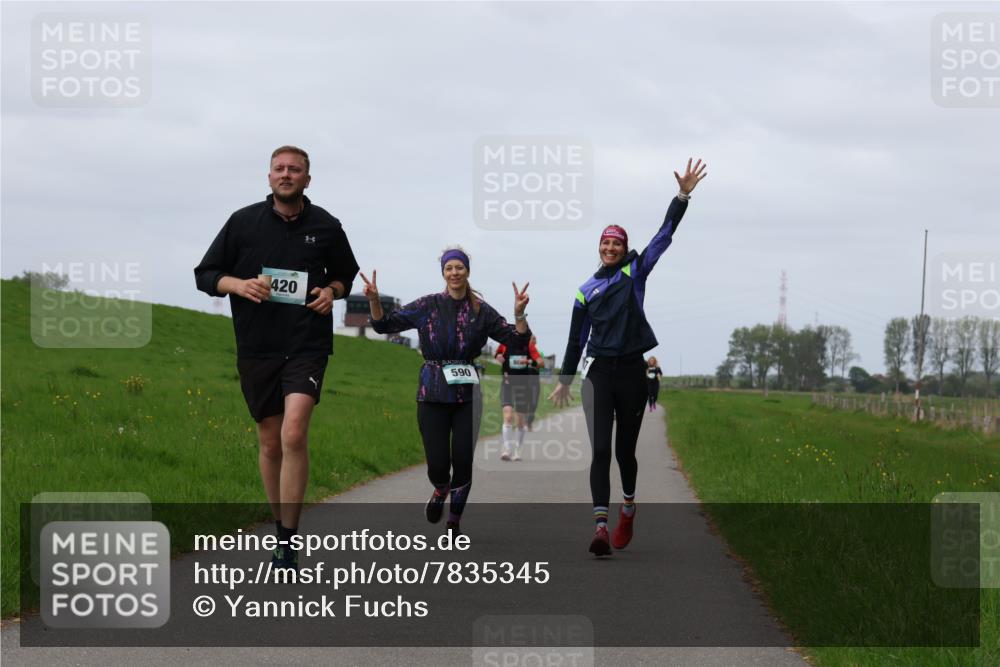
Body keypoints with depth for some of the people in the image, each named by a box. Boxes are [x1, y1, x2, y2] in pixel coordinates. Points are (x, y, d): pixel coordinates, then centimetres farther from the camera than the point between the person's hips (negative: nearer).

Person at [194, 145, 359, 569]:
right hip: (256, 347, 2)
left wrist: (331, 290, 0)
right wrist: (237, 284, -12)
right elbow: (204, 275, 8)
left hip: (307, 345, -2)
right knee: (270, 442, 9)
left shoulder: (326, 227, 5)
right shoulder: (243, 222, 3)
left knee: (294, 434, -19)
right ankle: (281, 528, 27)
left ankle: (287, 545, -18)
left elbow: (346, 273, 22)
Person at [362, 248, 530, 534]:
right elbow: (384, 325, 1)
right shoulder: (428, 306, 1)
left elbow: (517, 339, 2)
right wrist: (374, 301, -16)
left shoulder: (481, 311, 4)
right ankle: (440, 489, 34)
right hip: (433, 393, -1)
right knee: (438, 465, -5)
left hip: (467, 394, 1)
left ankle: (454, 522, 19)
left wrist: (519, 314, -16)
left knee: (463, 462, -3)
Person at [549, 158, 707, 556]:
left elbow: (664, 235, -2)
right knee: (600, 450, -12)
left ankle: (628, 507, 37)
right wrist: (565, 380, 21)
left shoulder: (635, 272, 6)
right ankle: (601, 527, -21)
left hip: (632, 371, 0)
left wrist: (683, 196, -10)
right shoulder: (586, 291, 10)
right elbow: (576, 339, 17)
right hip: (598, 373, 0)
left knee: (624, 449, 9)